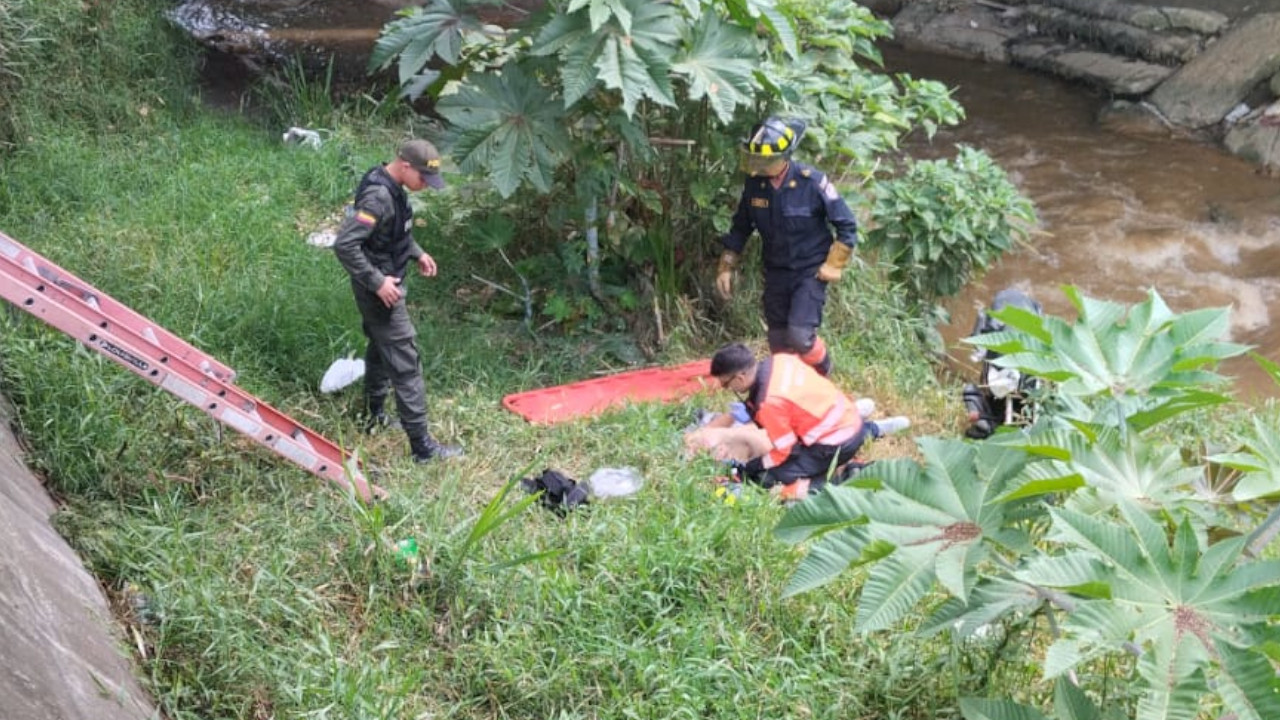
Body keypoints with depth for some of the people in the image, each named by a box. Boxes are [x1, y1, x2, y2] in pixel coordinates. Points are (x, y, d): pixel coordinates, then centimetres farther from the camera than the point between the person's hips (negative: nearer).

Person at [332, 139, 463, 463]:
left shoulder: (393, 188, 3)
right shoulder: (378, 196, -27)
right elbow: (344, 244, -31)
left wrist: (417, 253, 11)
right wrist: (377, 282, -27)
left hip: (386, 283, 10)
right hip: (379, 290, -10)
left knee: (380, 348, 25)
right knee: (405, 362, -7)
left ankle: (374, 416, 44)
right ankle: (422, 446, -2)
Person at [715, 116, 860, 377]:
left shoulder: (812, 182, -19)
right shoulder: (754, 183, -7)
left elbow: (846, 226, -9)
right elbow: (740, 228, 9)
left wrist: (833, 266, -11)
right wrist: (726, 267, 6)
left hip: (809, 272, -5)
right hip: (775, 272, 5)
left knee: (800, 336, -16)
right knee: (778, 341, 9)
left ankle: (823, 374, 15)